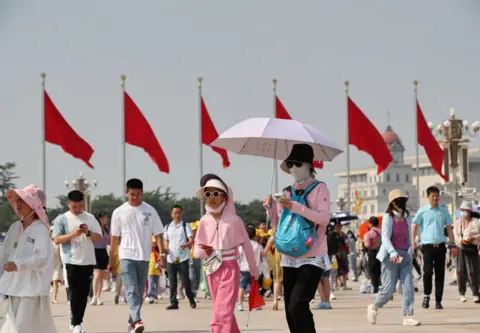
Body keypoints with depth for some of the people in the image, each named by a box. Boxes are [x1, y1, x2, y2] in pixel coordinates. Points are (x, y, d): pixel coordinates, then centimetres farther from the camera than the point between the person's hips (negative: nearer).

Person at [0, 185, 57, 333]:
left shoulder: (40, 229, -10)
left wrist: (18, 264, -30)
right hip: (15, 286, 7)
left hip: (33, 287, -7)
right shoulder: (14, 228, 11)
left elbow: (42, 257, -18)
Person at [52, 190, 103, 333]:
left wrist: (88, 233, -14)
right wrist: (73, 234, -19)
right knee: (75, 292, -7)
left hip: (88, 261, 3)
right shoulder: (62, 219, 0)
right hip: (72, 261, -3)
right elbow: (56, 240, -6)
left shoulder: (90, 218, 7)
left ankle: (77, 321, 15)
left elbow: (99, 237, 6)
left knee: (84, 293, 6)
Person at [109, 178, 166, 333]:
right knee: (131, 290, -14)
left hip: (144, 257, 2)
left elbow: (158, 234, 3)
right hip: (126, 256, -2)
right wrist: (111, 259, 8)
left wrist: (162, 254, -7)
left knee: (139, 292, 8)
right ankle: (137, 321, -27)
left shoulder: (150, 211, 1)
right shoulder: (119, 212, 1)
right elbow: (114, 237, 7)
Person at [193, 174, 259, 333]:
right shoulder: (204, 221, 2)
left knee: (221, 315, -14)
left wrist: (253, 270, 9)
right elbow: (197, 250, 5)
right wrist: (205, 251, -18)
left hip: (229, 269, -5)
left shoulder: (234, 220, -8)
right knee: (225, 314, 16)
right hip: (212, 271, 5)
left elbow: (247, 245, 1)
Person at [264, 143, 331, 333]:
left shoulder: (319, 189, -3)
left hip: (312, 259, -6)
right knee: (290, 309, 6)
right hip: (290, 259, 6)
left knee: (298, 305, -20)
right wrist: (270, 208, -3)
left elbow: (324, 218, -17)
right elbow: (278, 227, 15)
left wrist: (294, 207, -22)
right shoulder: (286, 193, 12)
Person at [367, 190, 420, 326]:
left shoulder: (407, 217, 11)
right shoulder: (388, 217, -6)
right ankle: (374, 307, 25)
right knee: (389, 288, -1)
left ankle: (407, 316, -9)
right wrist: (393, 253, -29)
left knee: (408, 286, -8)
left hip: (405, 255, 5)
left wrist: (410, 251, 10)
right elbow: (385, 237, -16)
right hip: (391, 256, -5)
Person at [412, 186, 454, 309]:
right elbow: (414, 227, 3)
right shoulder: (422, 211, 2)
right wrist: (413, 243, -5)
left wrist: (452, 242, 8)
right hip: (427, 246, -3)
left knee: (440, 274, 2)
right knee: (428, 271, -14)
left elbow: (449, 228, 14)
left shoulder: (443, 211, 9)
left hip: (440, 246, 3)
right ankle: (426, 295, 8)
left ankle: (438, 301, 8)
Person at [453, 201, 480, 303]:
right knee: (461, 271, 2)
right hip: (461, 248, 3)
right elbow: (455, 235, 2)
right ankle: (462, 294, 12)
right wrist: (461, 240, -19)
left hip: (472, 248, -3)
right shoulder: (457, 223, 14)